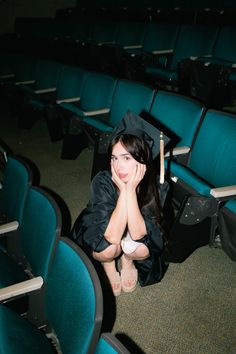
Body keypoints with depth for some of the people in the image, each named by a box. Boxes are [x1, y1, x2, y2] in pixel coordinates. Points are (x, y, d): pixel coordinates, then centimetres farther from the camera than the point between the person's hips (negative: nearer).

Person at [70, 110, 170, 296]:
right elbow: (112, 236, -38)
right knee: (108, 249, -33)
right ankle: (108, 263, 5)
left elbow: (137, 234, -35)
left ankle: (127, 260, 7)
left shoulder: (153, 184, -27)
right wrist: (123, 190, -43)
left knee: (141, 249, -31)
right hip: (98, 232, -1)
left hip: (132, 234, 1)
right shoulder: (102, 181, -32)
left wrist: (131, 189, -43)